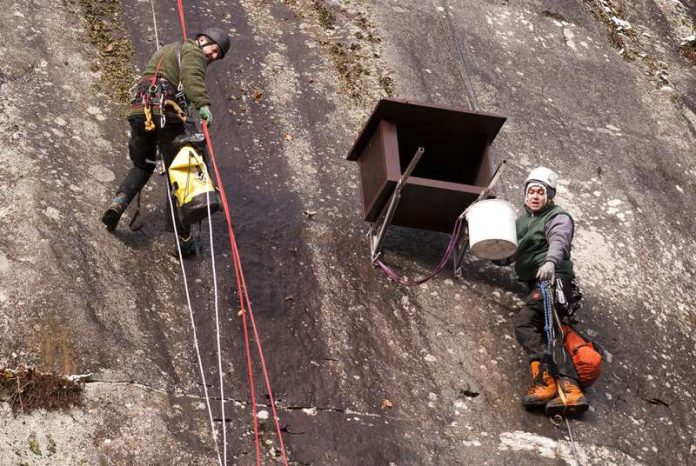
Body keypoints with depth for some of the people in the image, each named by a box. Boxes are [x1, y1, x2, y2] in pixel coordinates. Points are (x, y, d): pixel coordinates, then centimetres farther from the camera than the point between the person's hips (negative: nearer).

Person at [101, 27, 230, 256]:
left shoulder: (166, 51, 34)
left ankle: (119, 200, -4)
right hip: (167, 112, -7)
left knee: (142, 166, 24)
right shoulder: (192, 50, 5)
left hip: (139, 110, 7)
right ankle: (184, 238, 5)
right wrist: (203, 104, -30)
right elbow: (192, 76, -16)